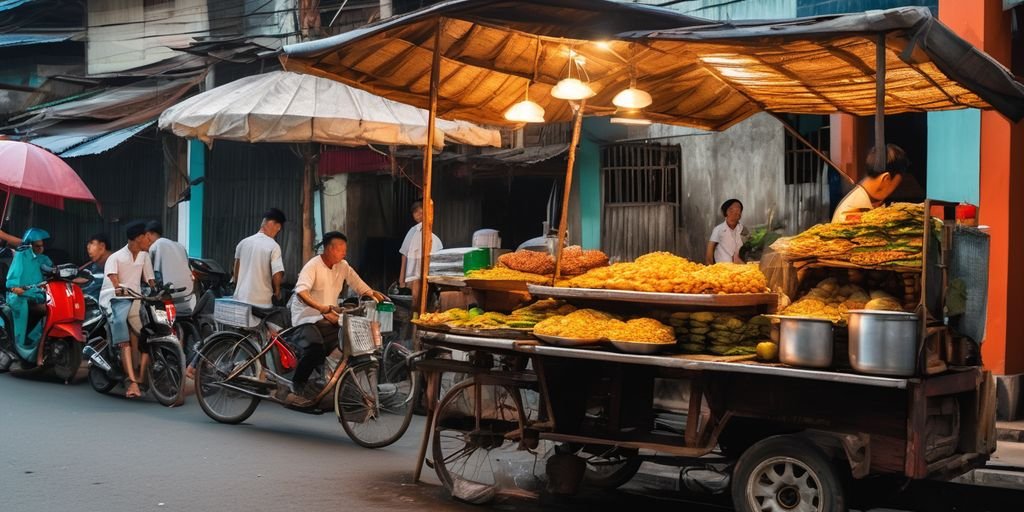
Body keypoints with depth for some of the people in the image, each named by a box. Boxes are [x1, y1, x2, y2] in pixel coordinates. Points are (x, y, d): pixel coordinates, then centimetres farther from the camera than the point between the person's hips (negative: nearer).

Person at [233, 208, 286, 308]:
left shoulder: (243, 243, 7)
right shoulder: (273, 246, -10)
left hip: (240, 300, 5)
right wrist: (277, 292, 4)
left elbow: (236, 272, 13)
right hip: (262, 302, -5)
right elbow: (277, 274, -15)